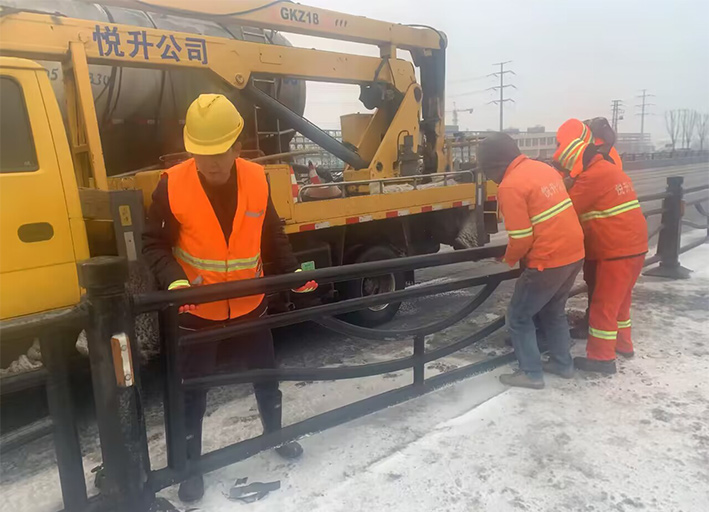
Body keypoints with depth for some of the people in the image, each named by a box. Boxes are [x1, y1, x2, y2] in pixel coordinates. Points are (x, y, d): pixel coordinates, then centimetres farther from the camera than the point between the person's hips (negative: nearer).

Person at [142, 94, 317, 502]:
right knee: (192, 391, 12)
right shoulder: (173, 185, -16)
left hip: (249, 305, 3)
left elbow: (272, 236, 4)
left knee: (266, 375, 20)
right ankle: (191, 465, 34)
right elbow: (154, 244, -9)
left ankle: (275, 434, 47)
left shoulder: (257, 179, -9)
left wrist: (291, 270, -5)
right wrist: (174, 281, -24)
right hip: (197, 310, -2)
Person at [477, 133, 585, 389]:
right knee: (554, 311, 26)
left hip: (549, 261, -9)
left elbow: (521, 240, -18)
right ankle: (563, 363, 36)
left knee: (518, 316, 9)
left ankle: (531, 373, 16)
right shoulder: (544, 168, 9)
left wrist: (509, 259, 2)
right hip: (574, 253, 9)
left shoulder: (510, 186, -17)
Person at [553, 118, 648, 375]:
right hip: (634, 245, 10)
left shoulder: (592, 176, -18)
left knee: (603, 303, 0)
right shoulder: (610, 169, 14)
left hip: (617, 250, -10)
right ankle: (622, 344, 35)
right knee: (619, 299, 22)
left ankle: (602, 357, 8)